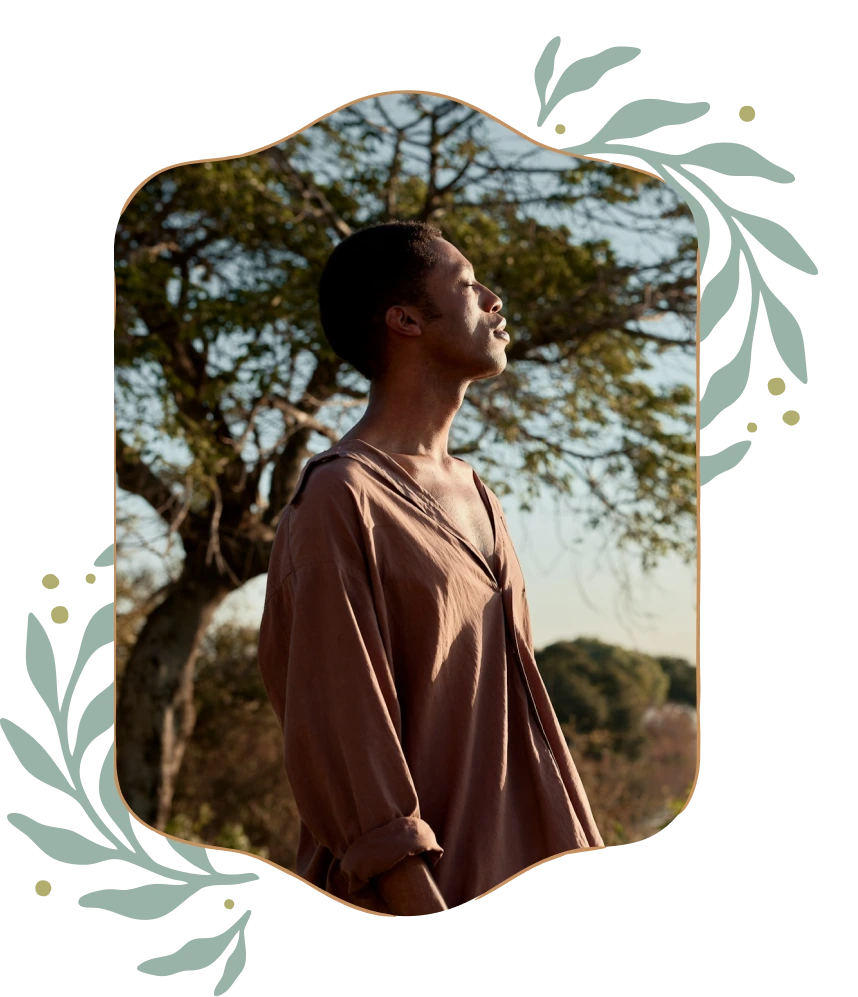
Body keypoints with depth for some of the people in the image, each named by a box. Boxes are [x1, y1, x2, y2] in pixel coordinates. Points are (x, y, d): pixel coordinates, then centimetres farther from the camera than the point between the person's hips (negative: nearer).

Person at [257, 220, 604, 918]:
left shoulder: (474, 495, 16)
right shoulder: (340, 499, -12)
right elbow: (341, 734, -17)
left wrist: (584, 861, 14)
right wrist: (425, 912, -22)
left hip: (515, 882, 8)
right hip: (414, 894, -8)